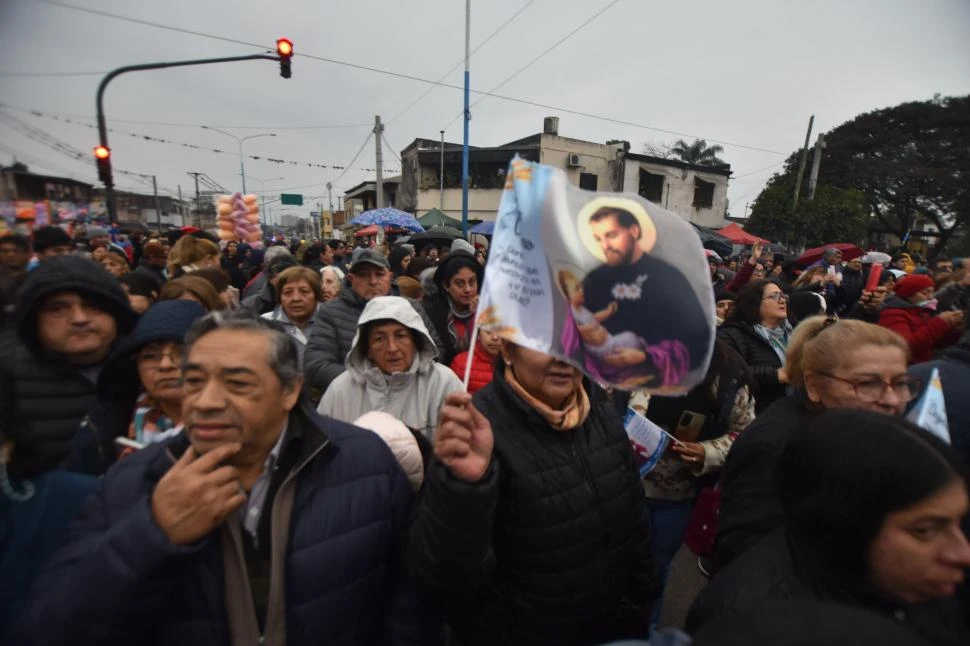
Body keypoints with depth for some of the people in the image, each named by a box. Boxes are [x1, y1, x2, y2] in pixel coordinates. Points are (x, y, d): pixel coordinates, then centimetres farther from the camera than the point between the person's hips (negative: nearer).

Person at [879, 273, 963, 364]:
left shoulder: (923, 312, 13)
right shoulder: (893, 314, -13)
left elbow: (937, 345, 17)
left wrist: (954, 329, 1)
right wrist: (939, 323, -22)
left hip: (923, 365, 8)